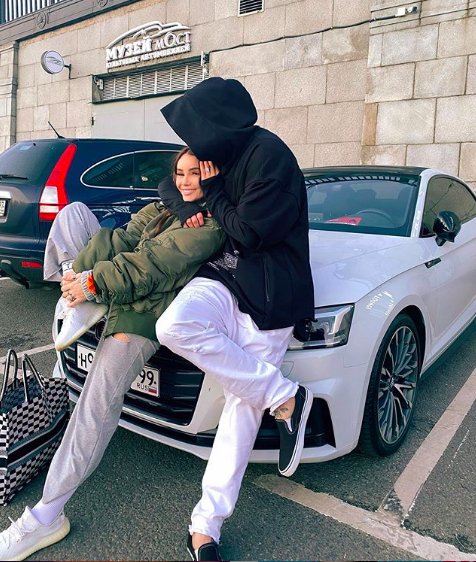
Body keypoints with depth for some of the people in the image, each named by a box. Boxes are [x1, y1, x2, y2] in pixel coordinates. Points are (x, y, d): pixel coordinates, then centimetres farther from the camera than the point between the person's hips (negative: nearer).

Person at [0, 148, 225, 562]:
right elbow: (124, 240, 4)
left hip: (144, 314, -9)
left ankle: (48, 516, -6)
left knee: (99, 403, -21)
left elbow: (157, 263, -18)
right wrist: (82, 272, -12)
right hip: (117, 293, 9)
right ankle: (78, 306, -2)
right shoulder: (163, 209, 16)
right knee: (74, 212, 7)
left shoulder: (213, 223, -9)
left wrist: (94, 282, -18)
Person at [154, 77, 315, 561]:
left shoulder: (269, 155, -12)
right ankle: (285, 399, -11)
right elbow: (169, 185, 24)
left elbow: (249, 233, -16)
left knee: (244, 402, -3)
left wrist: (212, 193, -2)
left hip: (269, 294, -6)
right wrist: (187, 208, 2)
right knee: (174, 326, -25)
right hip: (223, 276, 6)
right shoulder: (225, 155, 13)